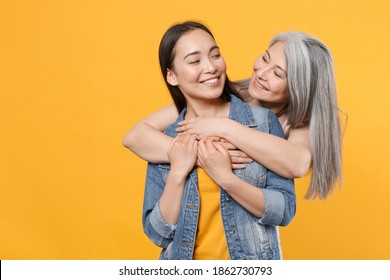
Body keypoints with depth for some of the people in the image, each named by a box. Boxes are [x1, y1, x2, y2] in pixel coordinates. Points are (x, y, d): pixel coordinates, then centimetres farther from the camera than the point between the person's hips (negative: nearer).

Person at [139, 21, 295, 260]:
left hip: (252, 257, -1)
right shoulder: (164, 140, -6)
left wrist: (225, 177, -23)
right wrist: (178, 173, -19)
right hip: (185, 266, 1)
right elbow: (158, 234, -7)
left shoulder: (263, 120, -11)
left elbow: (285, 211, -12)